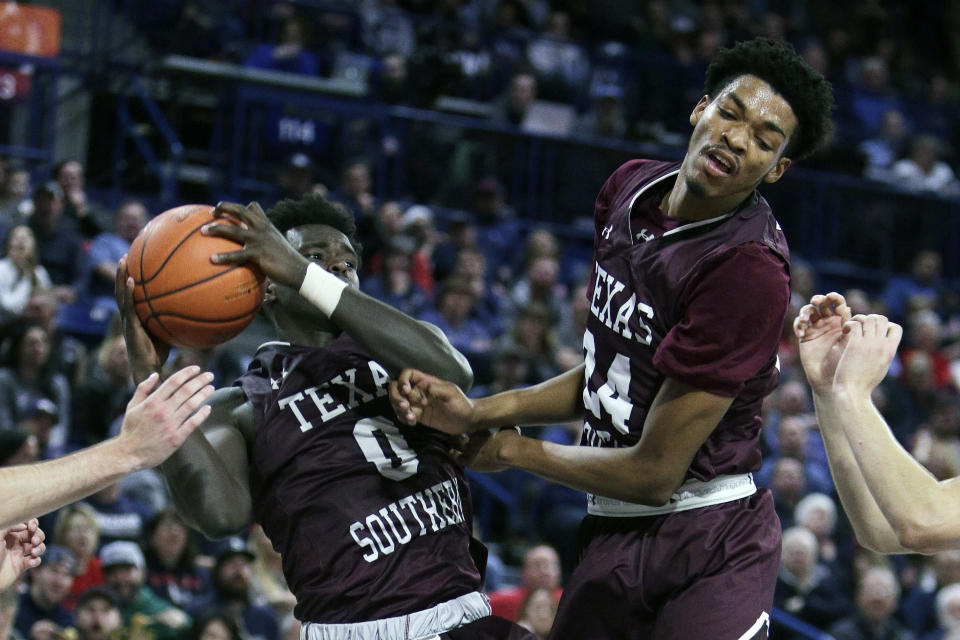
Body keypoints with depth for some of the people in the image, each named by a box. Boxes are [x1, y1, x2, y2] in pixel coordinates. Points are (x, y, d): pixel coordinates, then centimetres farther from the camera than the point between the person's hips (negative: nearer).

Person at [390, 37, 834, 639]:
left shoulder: (751, 269, -23)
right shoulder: (631, 186, 4)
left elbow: (655, 473, -19)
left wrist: (517, 451, -5)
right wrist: (479, 413, 2)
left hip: (711, 548, -7)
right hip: (611, 534, 7)